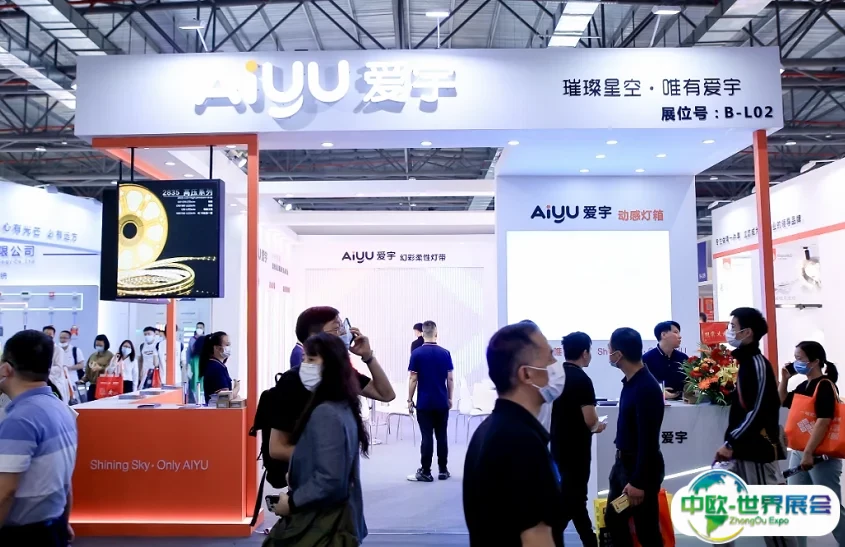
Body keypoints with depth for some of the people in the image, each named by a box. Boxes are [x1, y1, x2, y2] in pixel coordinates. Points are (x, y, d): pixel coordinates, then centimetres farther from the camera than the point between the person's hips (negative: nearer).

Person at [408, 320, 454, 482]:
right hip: (442, 402, 2)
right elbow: (450, 379, 2)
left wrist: (410, 399, 1)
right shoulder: (445, 353, -1)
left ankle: (425, 472, 4)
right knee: (442, 436, 8)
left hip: (424, 402, -2)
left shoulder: (417, 353, -8)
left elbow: (413, 379, -8)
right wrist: (450, 398, 12)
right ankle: (443, 470, 14)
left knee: (426, 437, 0)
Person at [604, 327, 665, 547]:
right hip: (623, 462, 9)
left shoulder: (646, 388, -24)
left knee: (646, 528, 4)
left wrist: (638, 481, -22)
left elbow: (648, 440, -24)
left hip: (642, 467, -9)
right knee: (613, 518, 19)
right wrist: (621, 460, 18)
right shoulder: (630, 381, 3)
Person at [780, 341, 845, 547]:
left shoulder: (825, 386, -15)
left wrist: (809, 453, -27)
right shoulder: (803, 386, 11)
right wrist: (784, 379, 11)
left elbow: (823, 421, -23)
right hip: (798, 452, 9)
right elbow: (782, 402, 26)